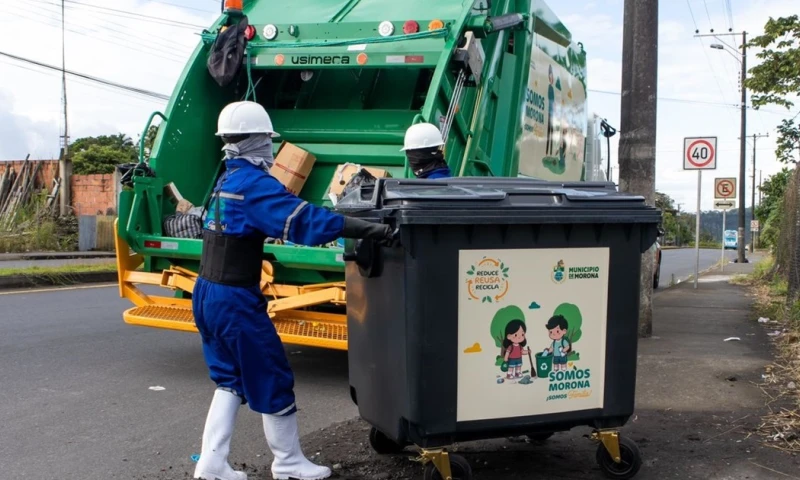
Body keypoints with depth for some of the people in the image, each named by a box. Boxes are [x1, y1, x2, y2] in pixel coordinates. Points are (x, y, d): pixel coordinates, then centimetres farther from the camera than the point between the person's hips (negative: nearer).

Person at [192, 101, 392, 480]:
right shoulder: (254, 184, -16)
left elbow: (279, 218, 19)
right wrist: (372, 230, -27)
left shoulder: (228, 180, 13)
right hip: (236, 300, -9)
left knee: (230, 380, 16)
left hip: (207, 293, 9)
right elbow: (306, 220, -26)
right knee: (272, 381, 3)